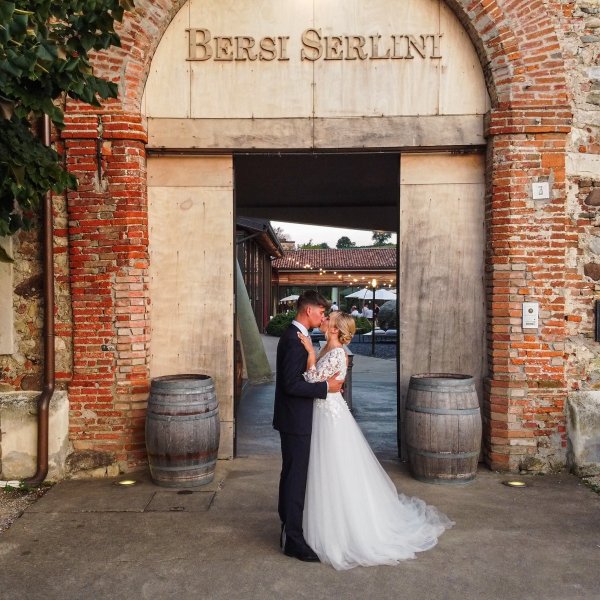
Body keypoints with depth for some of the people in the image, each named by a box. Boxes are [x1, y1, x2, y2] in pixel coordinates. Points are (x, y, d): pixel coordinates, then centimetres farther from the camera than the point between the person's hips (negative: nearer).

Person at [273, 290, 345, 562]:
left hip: (293, 418, 10)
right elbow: (291, 385, -25)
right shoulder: (295, 340, -21)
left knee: (291, 474, 17)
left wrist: (325, 379, 12)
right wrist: (326, 386, -20)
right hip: (296, 420, -10)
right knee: (296, 477, -3)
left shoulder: (294, 335, 11)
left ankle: (288, 528, 29)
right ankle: (293, 539, 6)